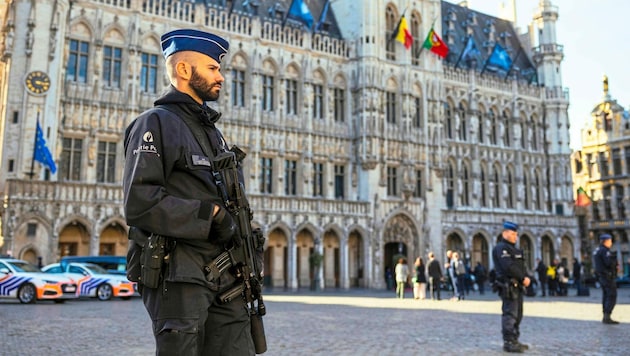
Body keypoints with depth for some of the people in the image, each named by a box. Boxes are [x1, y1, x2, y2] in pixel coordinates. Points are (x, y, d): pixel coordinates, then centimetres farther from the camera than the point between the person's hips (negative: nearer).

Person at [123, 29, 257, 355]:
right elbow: (139, 203, -15)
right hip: (178, 276, -7)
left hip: (225, 278, 7)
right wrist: (210, 215, -16)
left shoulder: (212, 131, 22)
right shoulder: (156, 123, -3)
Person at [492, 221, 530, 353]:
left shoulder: (513, 248, 22)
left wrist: (526, 277, -1)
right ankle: (508, 342, -6)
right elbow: (509, 267, -21)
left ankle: (514, 340, 22)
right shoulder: (501, 248, -11)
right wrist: (523, 278, -14)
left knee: (517, 314, 14)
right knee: (510, 314, -9)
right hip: (509, 286, -10)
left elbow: (521, 265, 18)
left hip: (517, 286, 10)